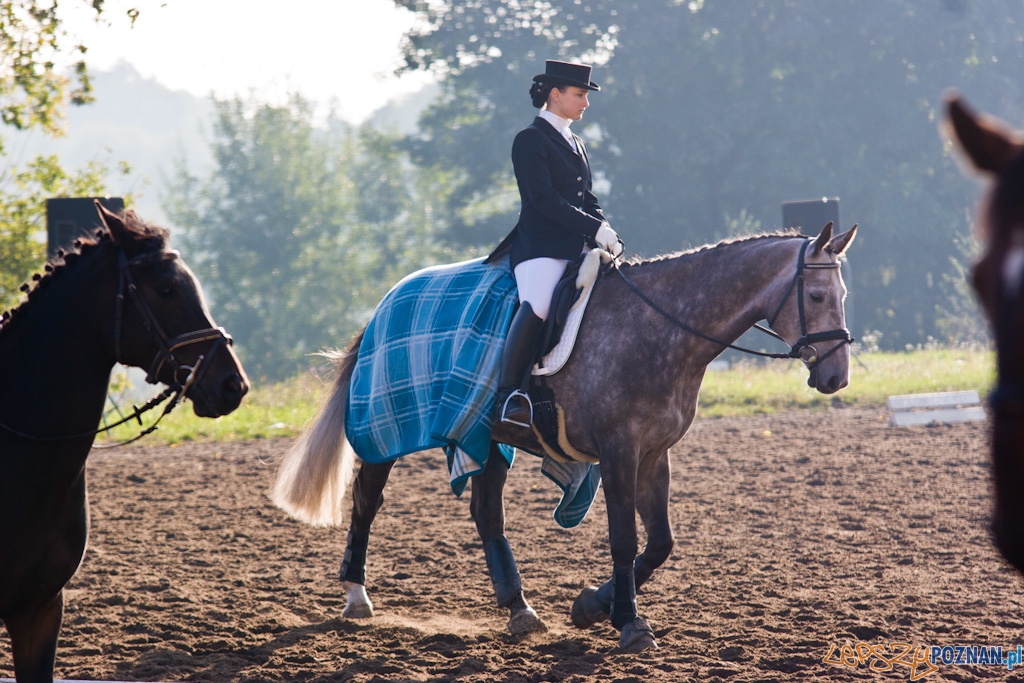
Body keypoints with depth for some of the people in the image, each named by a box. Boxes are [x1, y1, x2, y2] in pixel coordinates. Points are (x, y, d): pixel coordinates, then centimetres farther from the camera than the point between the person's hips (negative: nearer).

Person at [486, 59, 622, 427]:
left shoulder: (576, 144, 25)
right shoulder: (530, 139, -2)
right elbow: (543, 199, -12)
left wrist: (605, 232, 2)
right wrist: (595, 229, -16)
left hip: (578, 246, 9)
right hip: (541, 245, -9)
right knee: (537, 306, -32)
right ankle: (507, 396, -36)